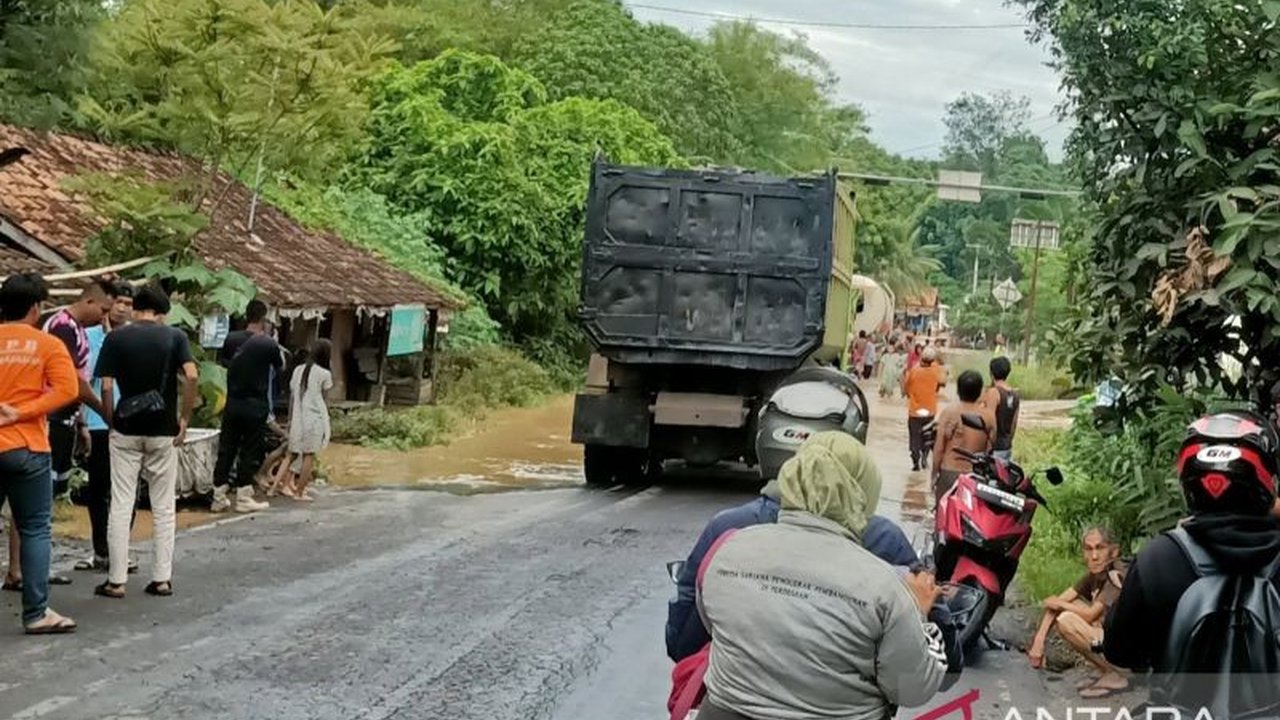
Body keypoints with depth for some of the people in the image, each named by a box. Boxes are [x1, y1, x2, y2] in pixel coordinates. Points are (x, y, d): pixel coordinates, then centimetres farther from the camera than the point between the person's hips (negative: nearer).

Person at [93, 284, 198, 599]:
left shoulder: (116, 338, -1)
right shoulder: (175, 336, 0)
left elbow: (106, 386, -8)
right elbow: (191, 376, -13)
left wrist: (110, 420, 5)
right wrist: (185, 418, -4)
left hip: (126, 431, 0)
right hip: (163, 431, 1)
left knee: (120, 505, 4)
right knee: (164, 507, 8)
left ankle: (116, 580, 5)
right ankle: (162, 578, 9)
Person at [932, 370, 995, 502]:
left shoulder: (948, 412, -8)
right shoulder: (989, 416, -4)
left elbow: (939, 448, -5)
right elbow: (989, 450, 3)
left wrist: (935, 474, 4)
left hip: (949, 472, -1)